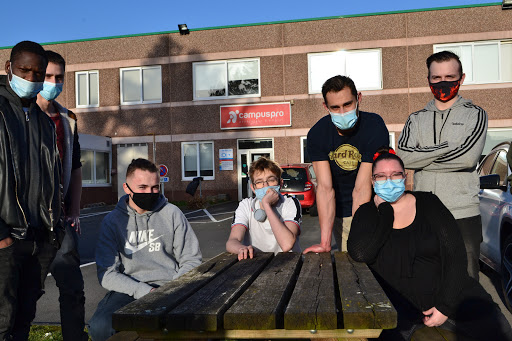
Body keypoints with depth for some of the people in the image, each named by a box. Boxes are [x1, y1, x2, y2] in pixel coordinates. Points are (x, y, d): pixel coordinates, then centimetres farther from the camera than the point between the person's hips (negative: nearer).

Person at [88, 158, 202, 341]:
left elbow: (191, 260, 7)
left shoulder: (172, 214, 6)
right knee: (99, 326, -29)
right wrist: (144, 291, -17)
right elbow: (107, 274, -2)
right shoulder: (112, 221, 5)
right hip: (128, 290, 1)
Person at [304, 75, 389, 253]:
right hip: (340, 212, 2)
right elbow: (325, 188, -20)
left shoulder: (375, 127, -21)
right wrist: (325, 242, -28)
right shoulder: (317, 134, -12)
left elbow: (362, 189, -25)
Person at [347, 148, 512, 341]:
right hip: (397, 303, -2)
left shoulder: (428, 203, 4)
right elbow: (359, 254, -18)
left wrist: (446, 306, -9)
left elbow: (455, 254, -1)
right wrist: (385, 210, -9)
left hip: (448, 292, 2)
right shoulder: (367, 214, 2)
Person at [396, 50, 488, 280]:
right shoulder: (416, 119, 13)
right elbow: (403, 156, -5)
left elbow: (468, 158, -12)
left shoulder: (474, 114, 6)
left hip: (464, 213, -2)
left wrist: (422, 158, -6)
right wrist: (448, 147, -9)